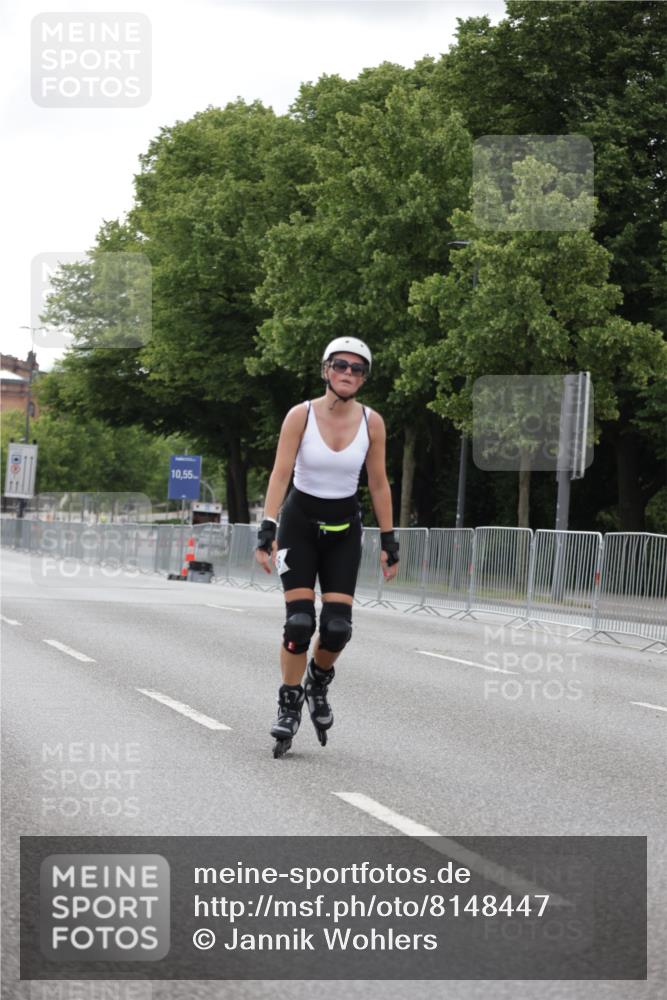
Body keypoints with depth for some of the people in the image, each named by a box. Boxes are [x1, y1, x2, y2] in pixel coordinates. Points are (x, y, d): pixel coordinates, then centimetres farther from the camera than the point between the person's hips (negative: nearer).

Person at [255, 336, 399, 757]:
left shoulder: (372, 422, -6)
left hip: (344, 529, 2)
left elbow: (379, 485, 2)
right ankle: (289, 707, 3)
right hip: (300, 522, -2)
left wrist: (389, 542, 1)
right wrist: (267, 531, -24)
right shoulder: (301, 415, -12)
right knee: (299, 622, -13)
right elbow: (281, 474, -15)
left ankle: (318, 683, 23)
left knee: (338, 626, -8)